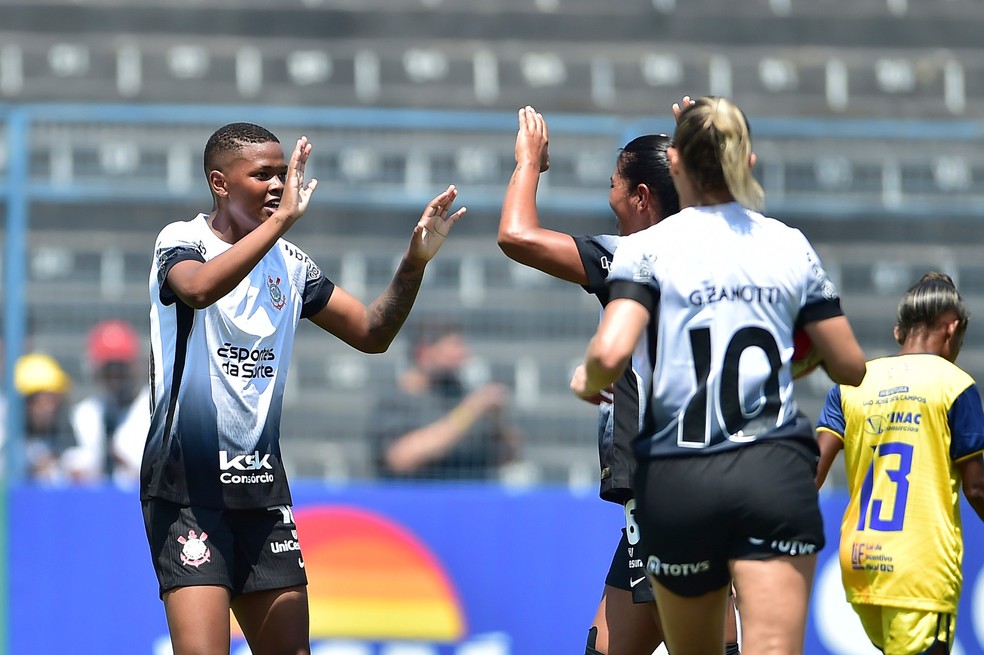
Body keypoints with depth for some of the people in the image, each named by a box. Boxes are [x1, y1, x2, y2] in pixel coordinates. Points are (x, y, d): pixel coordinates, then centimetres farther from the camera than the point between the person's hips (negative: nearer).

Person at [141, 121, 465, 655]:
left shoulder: (289, 264, 11)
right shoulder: (181, 241, -7)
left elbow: (371, 333, 13)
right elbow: (199, 289, -31)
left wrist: (414, 263, -2)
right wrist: (282, 219, -34)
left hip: (261, 486, 7)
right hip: (186, 486, -7)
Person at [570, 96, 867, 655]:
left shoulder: (648, 248, 0)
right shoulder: (791, 246, 8)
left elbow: (610, 353, -16)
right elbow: (851, 367, 13)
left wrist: (588, 380, 7)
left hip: (677, 483, 0)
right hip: (775, 475, 0)